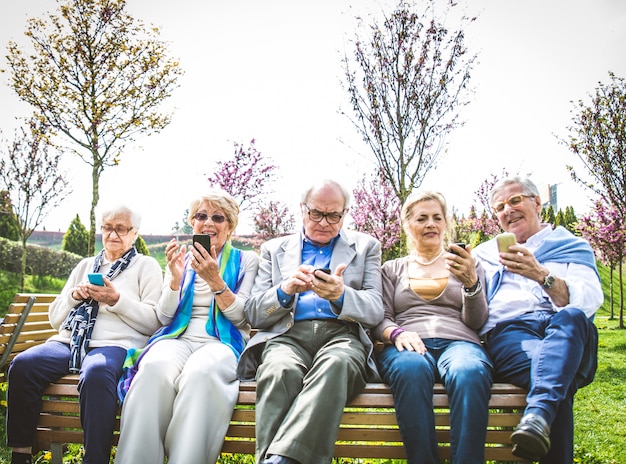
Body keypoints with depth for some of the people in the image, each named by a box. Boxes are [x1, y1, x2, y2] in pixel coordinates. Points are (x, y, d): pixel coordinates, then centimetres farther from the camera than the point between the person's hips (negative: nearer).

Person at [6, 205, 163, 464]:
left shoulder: (146, 266, 11)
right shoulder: (86, 265, 25)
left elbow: (153, 323, -1)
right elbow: (55, 318, 24)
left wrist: (117, 300, -13)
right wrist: (74, 295, 4)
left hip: (113, 344, -5)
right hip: (69, 342, 5)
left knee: (96, 374, -38)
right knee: (22, 365, -24)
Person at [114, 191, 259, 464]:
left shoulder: (246, 261, 13)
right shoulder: (180, 258, 21)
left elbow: (241, 317, 2)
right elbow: (165, 315, 13)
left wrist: (215, 281, -13)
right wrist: (176, 278, -5)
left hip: (222, 342, -2)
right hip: (178, 338, 2)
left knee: (200, 372, -39)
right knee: (155, 369, -36)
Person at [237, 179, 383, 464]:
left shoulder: (366, 247, 19)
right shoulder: (274, 249, 21)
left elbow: (375, 311, 7)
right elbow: (253, 314, 13)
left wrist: (340, 295, -17)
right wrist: (285, 290, -10)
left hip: (341, 335, 0)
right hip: (287, 335, 1)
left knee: (336, 363, -38)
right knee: (280, 370, -37)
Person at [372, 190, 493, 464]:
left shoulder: (468, 266, 24)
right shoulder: (392, 269, 24)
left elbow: (477, 322, 11)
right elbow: (380, 320, 12)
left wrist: (471, 282, -9)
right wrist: (397, 333, -12)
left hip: (459, 341, 1)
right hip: (408, 346, 0)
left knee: (470, 373, -38)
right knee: (412, 369, -39)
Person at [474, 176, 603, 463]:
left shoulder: (572, 246, 21)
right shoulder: (484, 253, 28)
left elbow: (589, 301, -1)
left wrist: (542, 275, -19)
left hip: (569, 333, 0)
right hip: (507, 331, 0)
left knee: (570, 317, -38)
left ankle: (537, 416, -51)